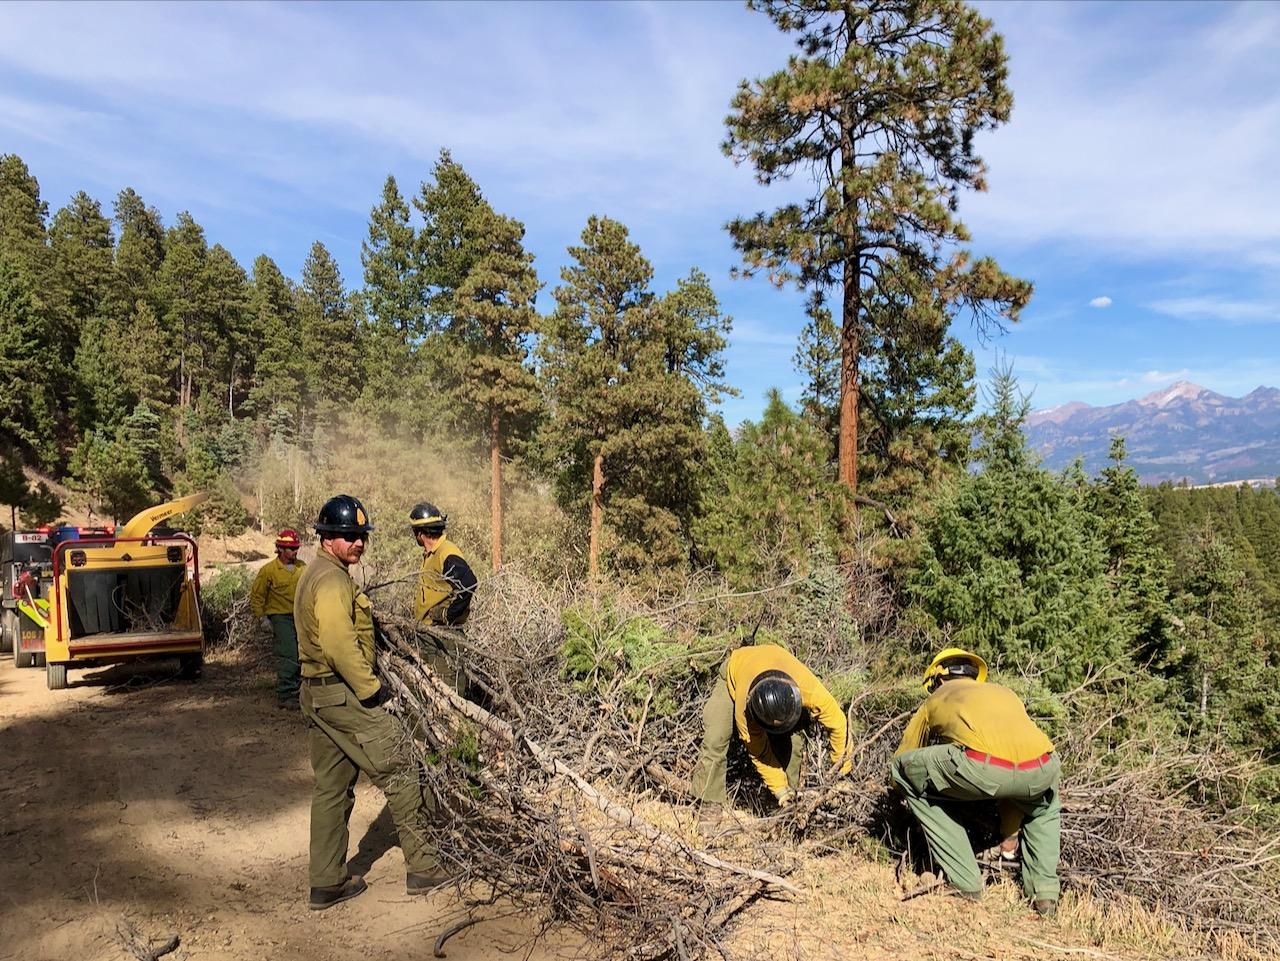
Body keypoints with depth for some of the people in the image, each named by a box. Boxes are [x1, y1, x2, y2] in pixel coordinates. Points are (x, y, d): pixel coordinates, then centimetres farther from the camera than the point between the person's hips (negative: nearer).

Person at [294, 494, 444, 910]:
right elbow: (341, 647, -26)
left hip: (316, 696, 10)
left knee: (332, 788, 15)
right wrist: (372, 690, -18)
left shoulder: (313, 576, 17)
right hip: (344, 695, -10)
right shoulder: (333, 580, -17)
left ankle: (327, 884, 22)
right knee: (400, 773, -2)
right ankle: (424, 867, 6)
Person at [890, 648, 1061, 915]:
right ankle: (1045, 893, 25)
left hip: (982, 768, -5)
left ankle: (965, 883, 19)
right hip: (1039, 770, 5)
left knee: (904, 769, 20)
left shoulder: (935, 700, 31)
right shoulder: (1004, 693, 40)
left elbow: (901, 762, 38)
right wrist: (1009, 834, 58)